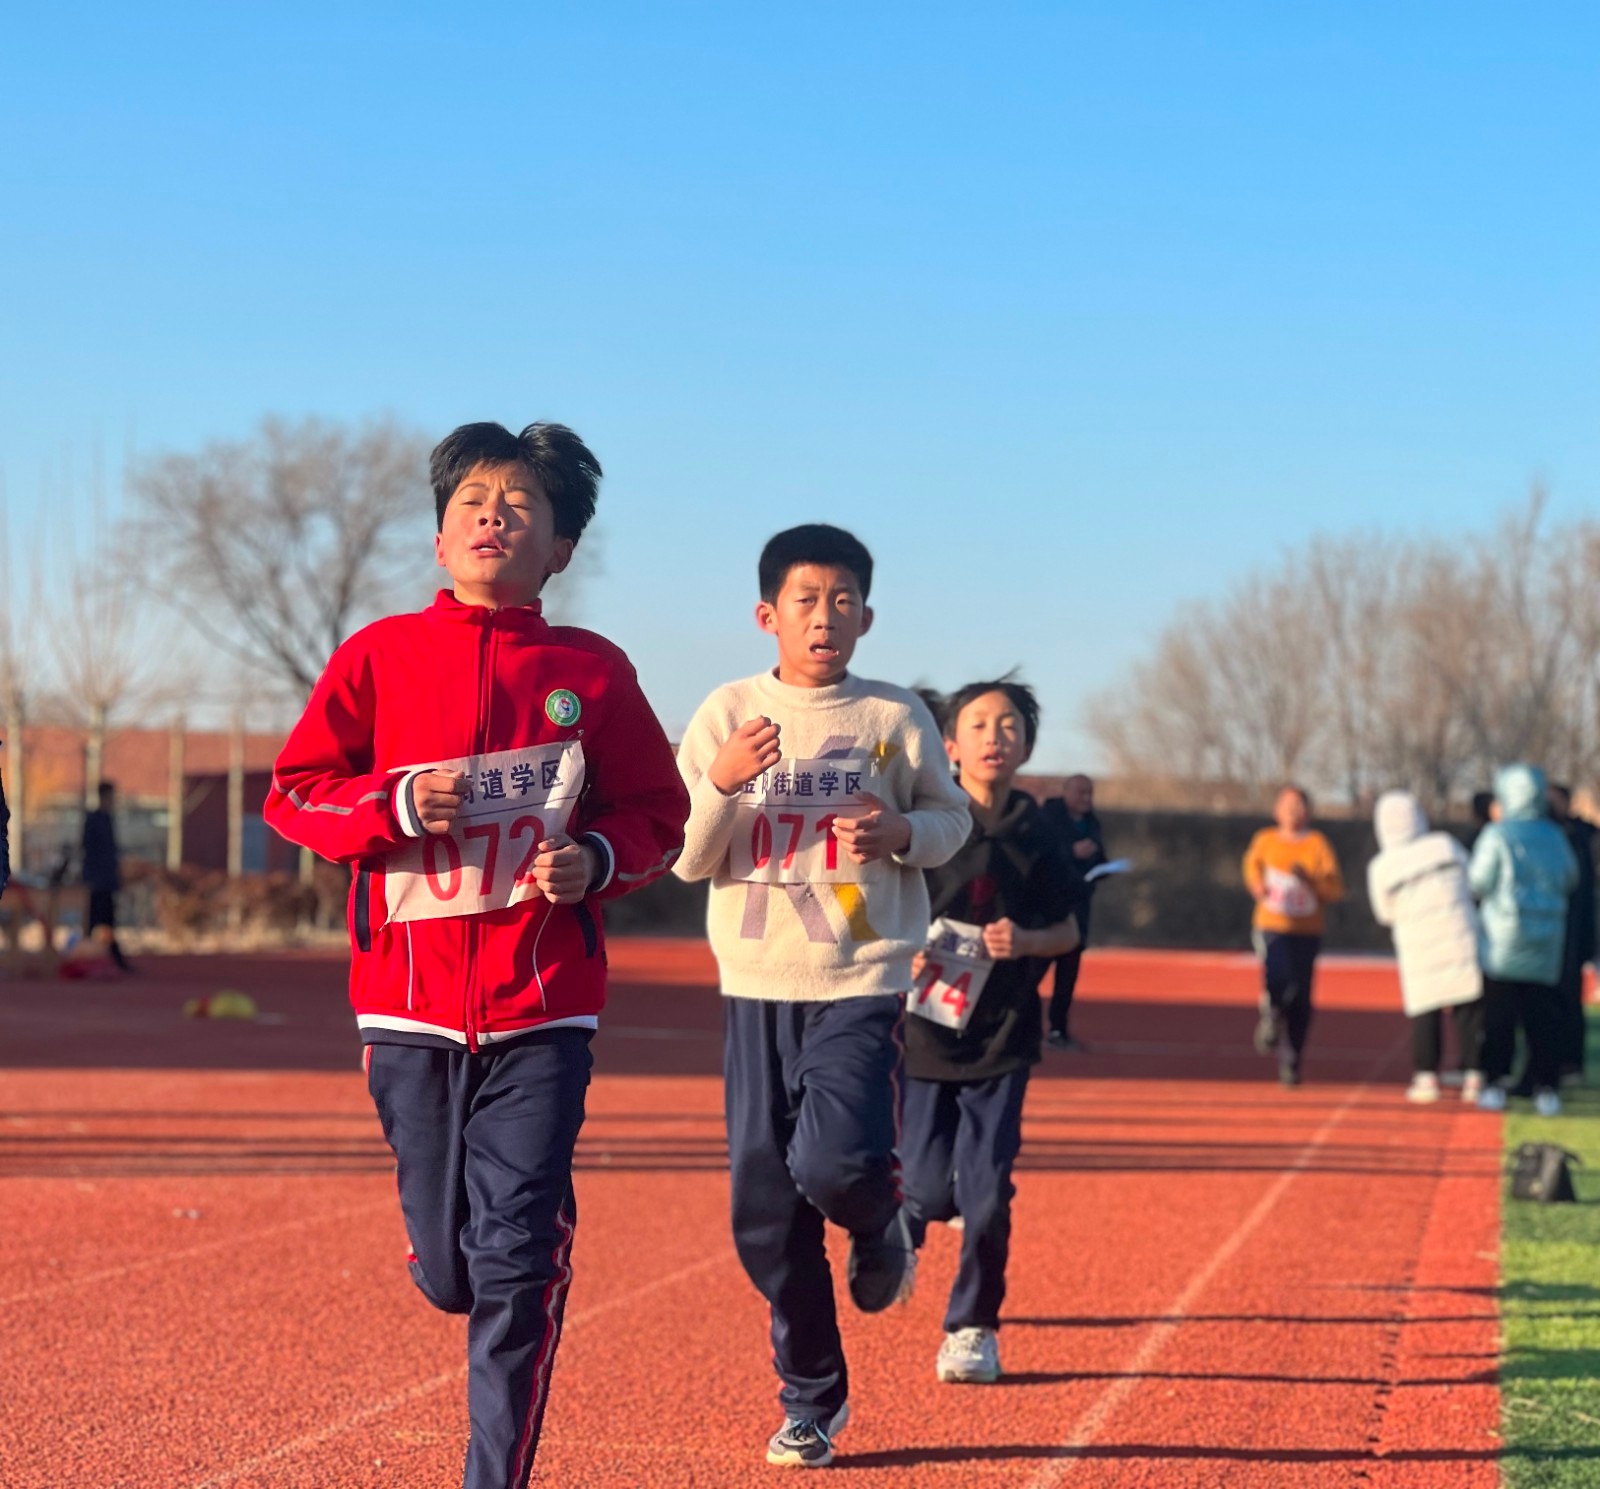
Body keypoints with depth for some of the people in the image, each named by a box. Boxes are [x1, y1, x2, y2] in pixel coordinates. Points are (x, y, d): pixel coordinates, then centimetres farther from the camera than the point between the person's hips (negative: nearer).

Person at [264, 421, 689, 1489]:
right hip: (412, 1004, 1)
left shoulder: (592, 672, 4)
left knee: (520, 1261, -9)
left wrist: (596, 859, -10)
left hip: (543, 1008, -1)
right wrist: (397, 807, -11)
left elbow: (658, 817, 10)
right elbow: (294, 794, 6)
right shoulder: (381, 656, 4)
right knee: (448, 1270, 8)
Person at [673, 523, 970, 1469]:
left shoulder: (897, 718, 0)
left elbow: (953, 819, 11)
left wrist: (903, 833, -10)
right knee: (766, 1205, 4)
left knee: (837, 1163, -22)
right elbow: (689, 859, 1)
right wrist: (722, 784, -17)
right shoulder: (728, 715, 2)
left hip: (863, 982, -2)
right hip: (756, 984, 2)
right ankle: (812, 1400, 19)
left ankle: (881, 1227, 16)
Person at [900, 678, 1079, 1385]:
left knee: (987, 1195, -4)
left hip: (1001, 1036, 1)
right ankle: (901, 1223, 37)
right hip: (925, 1029, -1)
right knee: (928, 1193, 0)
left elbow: (1068, 931, 10)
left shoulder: (1034, 835, 2)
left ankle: (973, 1328, 13)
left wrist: (1026, 941, -10)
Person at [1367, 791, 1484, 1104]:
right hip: (1461, 938, 0)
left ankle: (1426, 1078, 5)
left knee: (1425, 1014, 10)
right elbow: (1474, 882, 10)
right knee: (1469, 1010, 4)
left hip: (1419, 946, 0)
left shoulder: (1381, 869, -5)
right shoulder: (1447, 846, -3)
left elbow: (1385, 914, 7)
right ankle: (1473, 1077, 2)